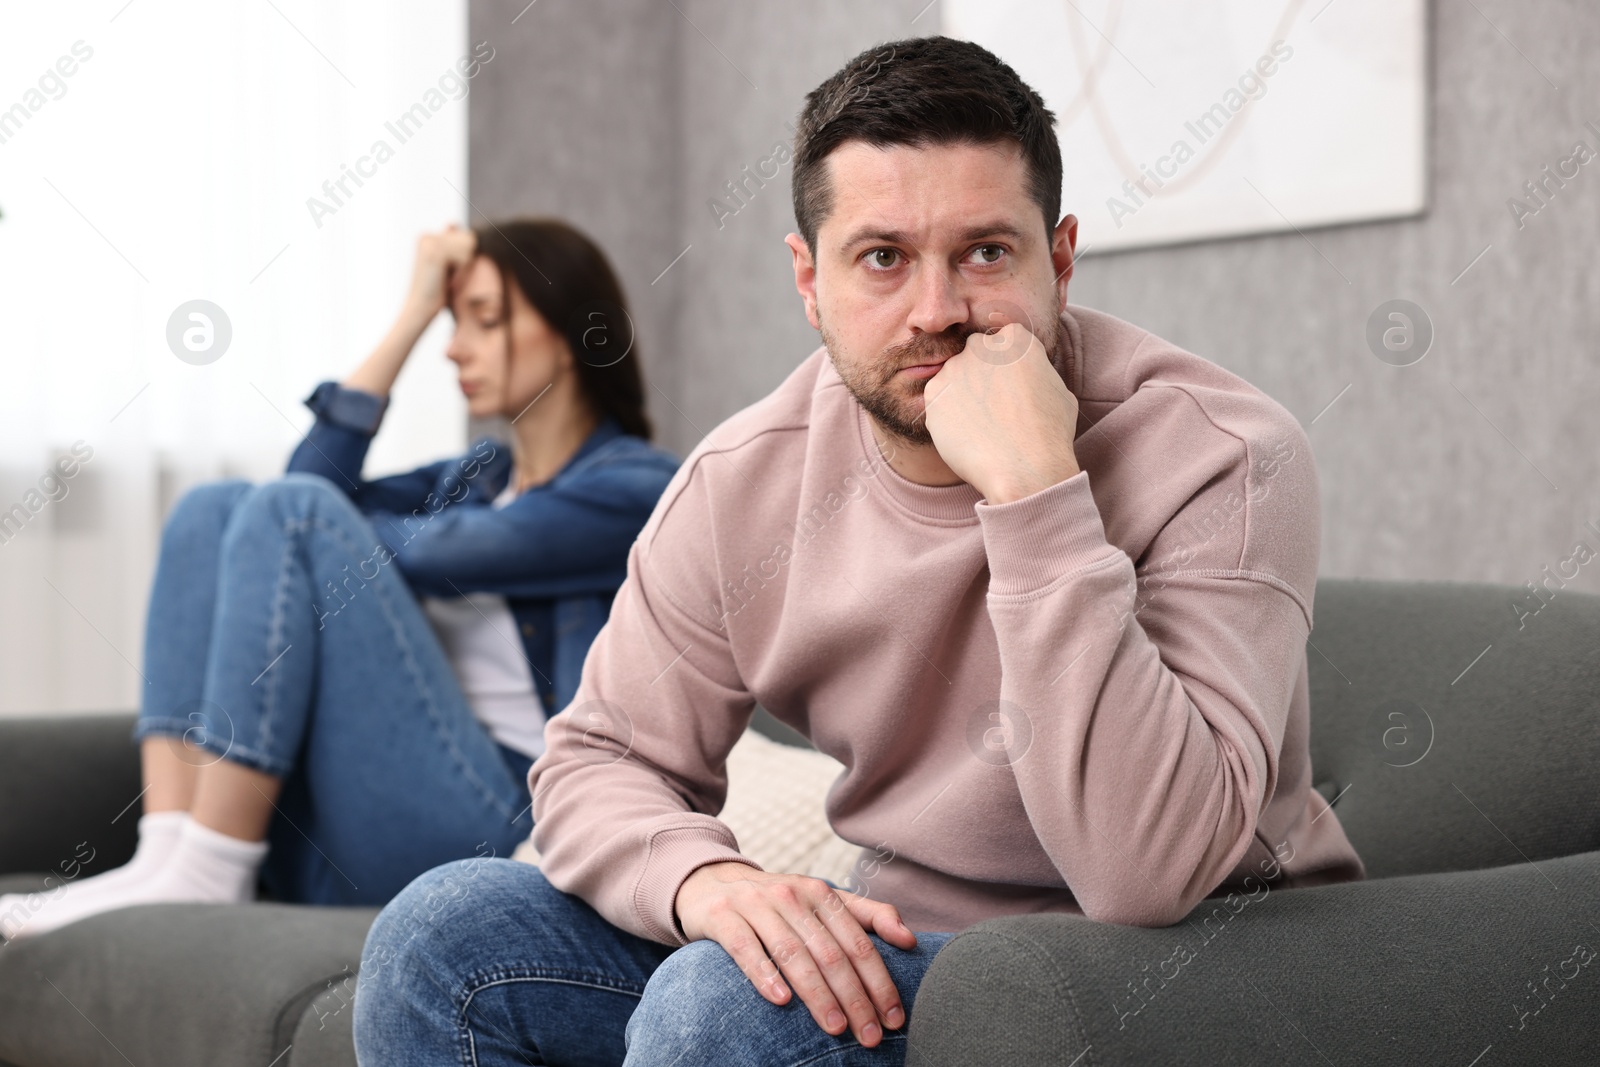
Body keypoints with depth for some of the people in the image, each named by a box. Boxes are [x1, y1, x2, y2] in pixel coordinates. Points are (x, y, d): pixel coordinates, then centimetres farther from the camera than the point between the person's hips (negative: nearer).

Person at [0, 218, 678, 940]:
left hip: (498, 823, -8)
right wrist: (415, 314, 11)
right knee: (212, 507, 0)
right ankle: (167, 851, -17)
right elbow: (314, 481, 8)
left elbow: (433, 552, -11)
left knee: (292, 513, -18)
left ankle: (204, 875, -21)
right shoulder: (477, 474, 25)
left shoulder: (639, 486, 0)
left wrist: (339, 533, 8)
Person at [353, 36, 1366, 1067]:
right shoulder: (747, 479, -5)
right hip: (886, 938, 5)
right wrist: (704, 879, -21)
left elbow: (1150, 872, -32)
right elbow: (603, 758, 3)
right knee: (443, 934, -8)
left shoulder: (1221, 454, -21)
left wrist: (1034, 486, -36)